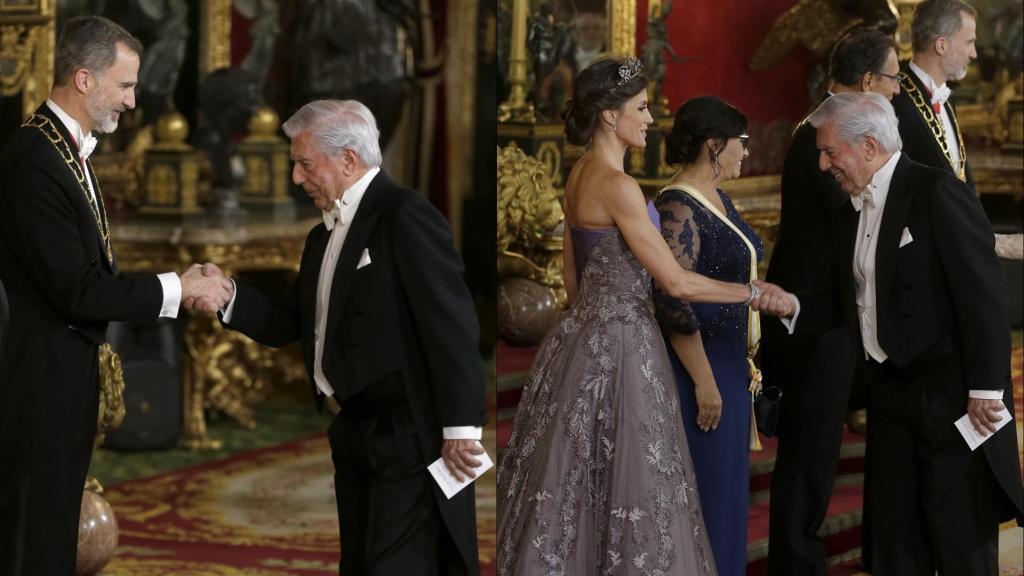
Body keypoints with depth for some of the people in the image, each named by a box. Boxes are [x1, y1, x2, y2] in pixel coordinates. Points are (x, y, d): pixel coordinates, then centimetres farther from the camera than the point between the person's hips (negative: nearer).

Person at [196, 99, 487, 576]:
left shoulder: (406, 215, -13)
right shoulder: (324, 237, 18)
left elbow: (451, 322, -18)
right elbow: (289, 321, 16)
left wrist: (460, 426, -21)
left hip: (408, 436, -10)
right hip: (355, 437, 10)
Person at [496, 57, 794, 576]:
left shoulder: (580, 174, 8)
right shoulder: (617, 186, -20)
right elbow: (676, 282, -19)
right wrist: (752, 293, -10)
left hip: (581, 335, 9)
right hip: (618, 343, -9)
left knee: (571, 477, 14)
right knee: (627, 482, -1)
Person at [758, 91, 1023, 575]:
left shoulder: (936, 191, -14)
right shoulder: (851, 211, 12)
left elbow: (983, 295, -17)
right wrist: (793, 304, -2)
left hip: (952, 392, -8)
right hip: (891, 395, 8)